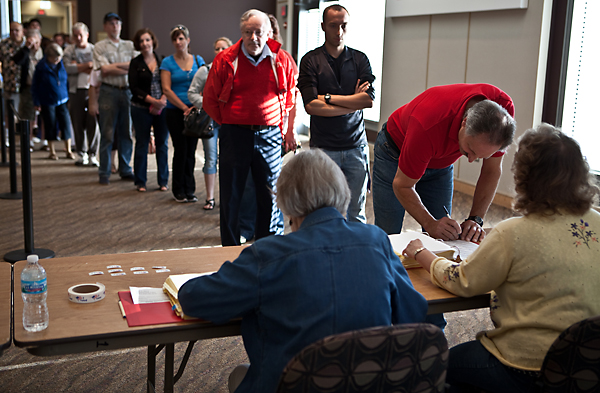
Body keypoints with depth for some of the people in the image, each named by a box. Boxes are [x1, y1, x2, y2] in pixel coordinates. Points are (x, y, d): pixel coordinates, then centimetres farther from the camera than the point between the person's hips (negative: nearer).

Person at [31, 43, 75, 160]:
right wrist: (37, 102, -2)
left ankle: (68, 150, 8)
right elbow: (35, 85, -1)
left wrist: (69, 96, 6)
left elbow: (67, 80, 9)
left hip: (62, 100, 2)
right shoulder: (41, 67, -9)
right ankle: (52, 152, 17)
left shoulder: (62, 64, -1)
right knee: (50, 125, 5)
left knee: (66, 124, -1)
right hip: (48, 101, -2)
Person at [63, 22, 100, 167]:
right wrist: (88, 65, -7)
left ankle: (93, 154, 2)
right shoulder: (69, 50, 11)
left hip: (92, 90, -1)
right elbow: (68, 68, -5)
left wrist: (78, 67, -8)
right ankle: (82, 154, 14)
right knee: (78, 124, 2)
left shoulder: (94, 49, 9)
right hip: (75, 90, 1)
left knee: (93, 123, -7)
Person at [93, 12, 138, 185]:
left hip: (128, 91, 3)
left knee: (126, 133, 7)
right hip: (109, 92, -3)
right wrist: (128, 69, -5)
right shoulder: (100, 47, 4)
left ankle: (125, 170, 17)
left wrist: (116, 65, -9)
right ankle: (104, 173, 4)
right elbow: (105, 71, -9)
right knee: (107, 134, -2)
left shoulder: (129, 46, 14)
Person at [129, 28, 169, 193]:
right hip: (141, 109, -1)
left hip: (161, 108, 2)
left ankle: (163, 181, 14)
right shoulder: (135, 63, 3)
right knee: (142, 144, 2)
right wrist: (153, 101, -13)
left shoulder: (162, 60, 8)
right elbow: (134, 88, -5)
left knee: (162, 144, 3)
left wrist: (162, 101, -14)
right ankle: (140, 182, 12)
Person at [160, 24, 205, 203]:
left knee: (191, 151, 5)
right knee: (181, 150, -2)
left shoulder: (198, 60, 8)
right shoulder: (168, 62, 0)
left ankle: (189, 190, 14)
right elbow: (166, 89, -6)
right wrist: (185, 108, -11)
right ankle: (179, 191, 11)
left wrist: (197, 106, -10)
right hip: (175, 112, -2)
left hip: (194, 112, 2)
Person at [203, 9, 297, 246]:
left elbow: (291, 95, 15)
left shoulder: (281, 60, 3)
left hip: (269, 136, 1)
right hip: (234, 135, 0)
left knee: (270, 195, 6)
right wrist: (228, 124, 8)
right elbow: (210, 100, 9)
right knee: (230, 195, 5)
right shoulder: (225, 60, 0)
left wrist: (286, 128, 10)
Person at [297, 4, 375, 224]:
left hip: (355, 147, 2)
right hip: (323, 148, -2)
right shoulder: (311, 60, 0)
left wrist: (328, 97, -8)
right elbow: (310, 105, -12)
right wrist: (353, 101, -8)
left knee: (356, 212, 8)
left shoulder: (360, 59, 8)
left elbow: (369, 100, -6)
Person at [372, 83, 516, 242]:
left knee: (441, 237, -2)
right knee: (389, 236, -7)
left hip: (441, 162, 4)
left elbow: (492, 171, -15)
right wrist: (431, 224, -38)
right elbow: (402, 185, -28)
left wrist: (475, 219, -23)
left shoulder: (503, 108, -29)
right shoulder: (428, 126, -42)